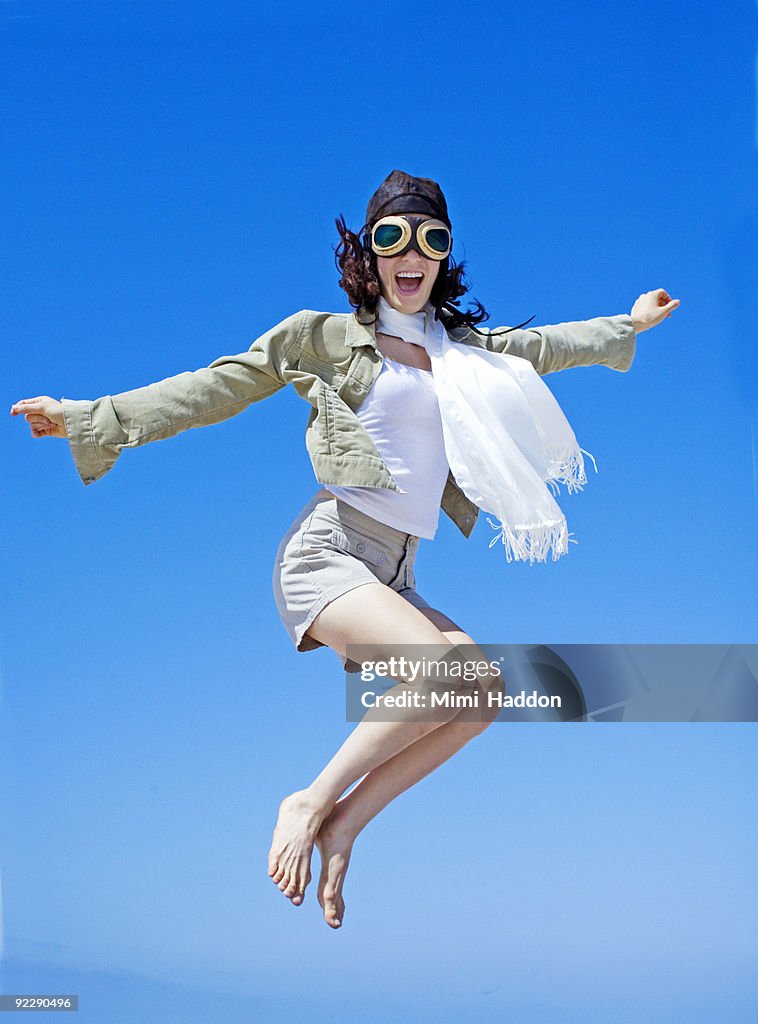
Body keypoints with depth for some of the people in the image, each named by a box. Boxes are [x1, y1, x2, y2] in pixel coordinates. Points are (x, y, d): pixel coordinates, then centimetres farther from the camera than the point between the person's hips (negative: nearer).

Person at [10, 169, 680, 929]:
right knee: (444, 665, -28)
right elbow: (213, 389, 4)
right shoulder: (325, 336, 5)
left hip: (393, 576, 6)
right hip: (326, 551, -6)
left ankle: (342, 825, -10)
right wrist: (91, 417, -2)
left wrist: (628, 324, 50)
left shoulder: (463, 348, 21)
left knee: (484, 688, -18)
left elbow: (539, 347, 39)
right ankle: (310, 801, -13)